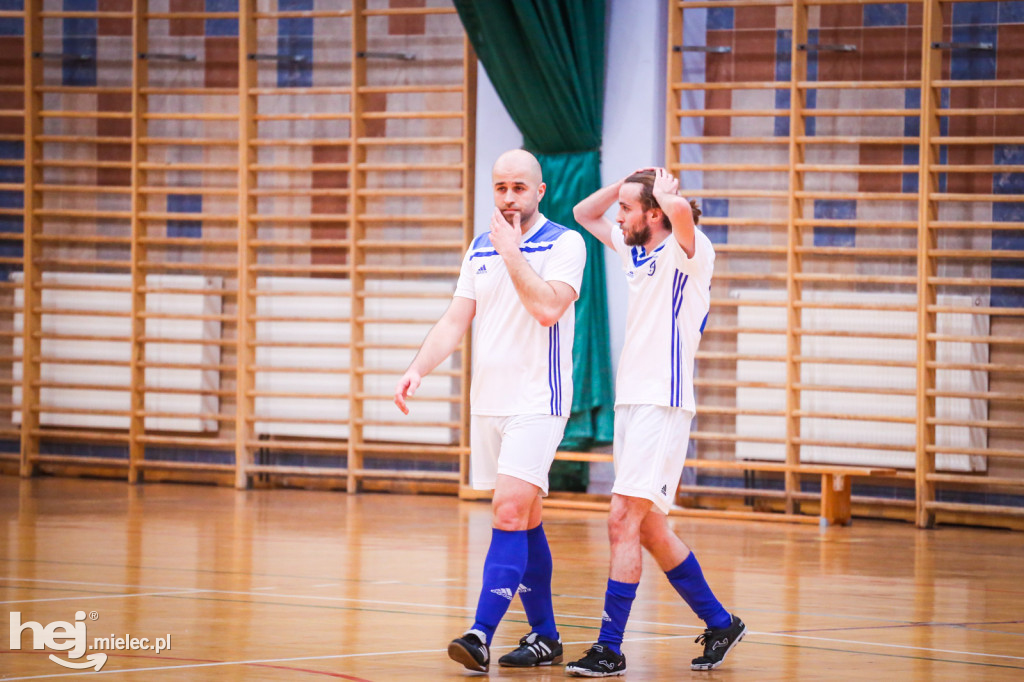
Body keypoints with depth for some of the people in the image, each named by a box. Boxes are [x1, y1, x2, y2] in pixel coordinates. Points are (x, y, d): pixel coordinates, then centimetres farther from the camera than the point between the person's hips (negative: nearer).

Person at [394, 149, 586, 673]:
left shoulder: (564, 243, -5)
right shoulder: (480, 248, 13)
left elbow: (547, 307, -20)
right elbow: (455, 320, 11)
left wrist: (512, 251, -14)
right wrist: (418, 369, -3)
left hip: (537, 402, -7)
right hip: (487, 403, 7)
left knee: (508, 513, -17)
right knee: (524, 521, 11)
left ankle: (481, 635, -24)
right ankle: (545, 636, 18)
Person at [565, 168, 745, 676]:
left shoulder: (687, 251, -9)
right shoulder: (634, 250, 14)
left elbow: (680, 209, -32)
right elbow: (584, 213, 26)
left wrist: (665, 190, -10)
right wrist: (628, 181, 12)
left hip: (662, 404, -9)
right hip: (629, 401, 9)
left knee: (624, 521, -13)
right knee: (648, 529, 12)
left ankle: (610, 649, -12)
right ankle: (719, 624, 24)